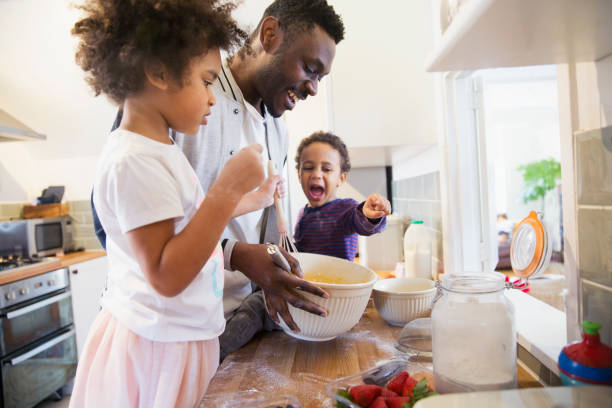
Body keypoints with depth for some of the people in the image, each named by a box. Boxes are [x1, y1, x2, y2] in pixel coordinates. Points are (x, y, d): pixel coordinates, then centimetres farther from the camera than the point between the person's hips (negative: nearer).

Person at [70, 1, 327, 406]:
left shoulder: (161, 150, 7)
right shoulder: (135, 160, -24)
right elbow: (166, 276, -27)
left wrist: (242, 255, 6)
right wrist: (228, 189, -29)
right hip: (157, 346, -9)